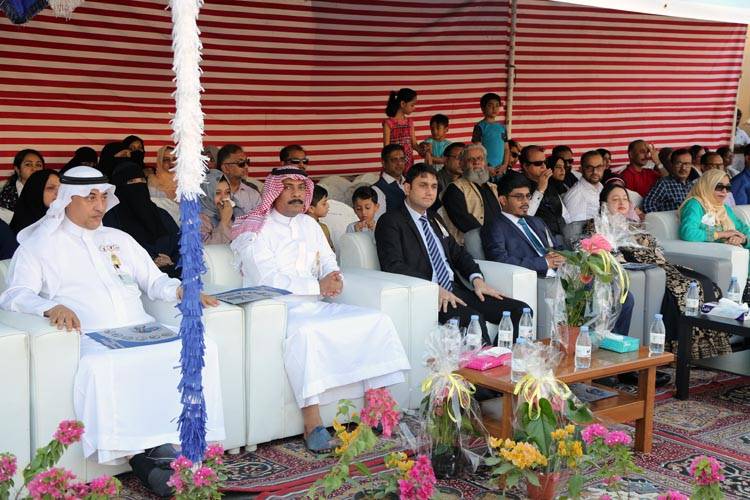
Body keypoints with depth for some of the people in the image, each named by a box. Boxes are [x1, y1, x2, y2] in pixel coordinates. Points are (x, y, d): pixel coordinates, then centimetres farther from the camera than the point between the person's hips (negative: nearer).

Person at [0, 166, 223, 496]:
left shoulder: (119, 239, 26)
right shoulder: (38, 246, 12)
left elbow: (154, 281, 28)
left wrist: (180, 290, 5)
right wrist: (51, 307, -22)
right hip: (90, 338, -4)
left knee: (200, 348, -23)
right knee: (102, 368, -40)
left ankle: (164, 443, -22)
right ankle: (138, 457, -31)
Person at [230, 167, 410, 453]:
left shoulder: (310, 225, 20)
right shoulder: (256, 229, -2)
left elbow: (328, 263, 17)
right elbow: (268, 279, -14)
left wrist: (336, 280, -9)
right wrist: (318, 285, -16)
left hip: (315, 306, 7)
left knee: (377, 321, -9)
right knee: (305, 332, -40)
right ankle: (312, 425, -36)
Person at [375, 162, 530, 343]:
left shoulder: (435, 219, 25)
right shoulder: (391, 222, 0)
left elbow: (458, 252, 27)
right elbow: (394, 266, -13)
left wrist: (476, 278, 5)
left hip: (454, 290, 8)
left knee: (519, 310, -10)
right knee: (473, 318, -36)